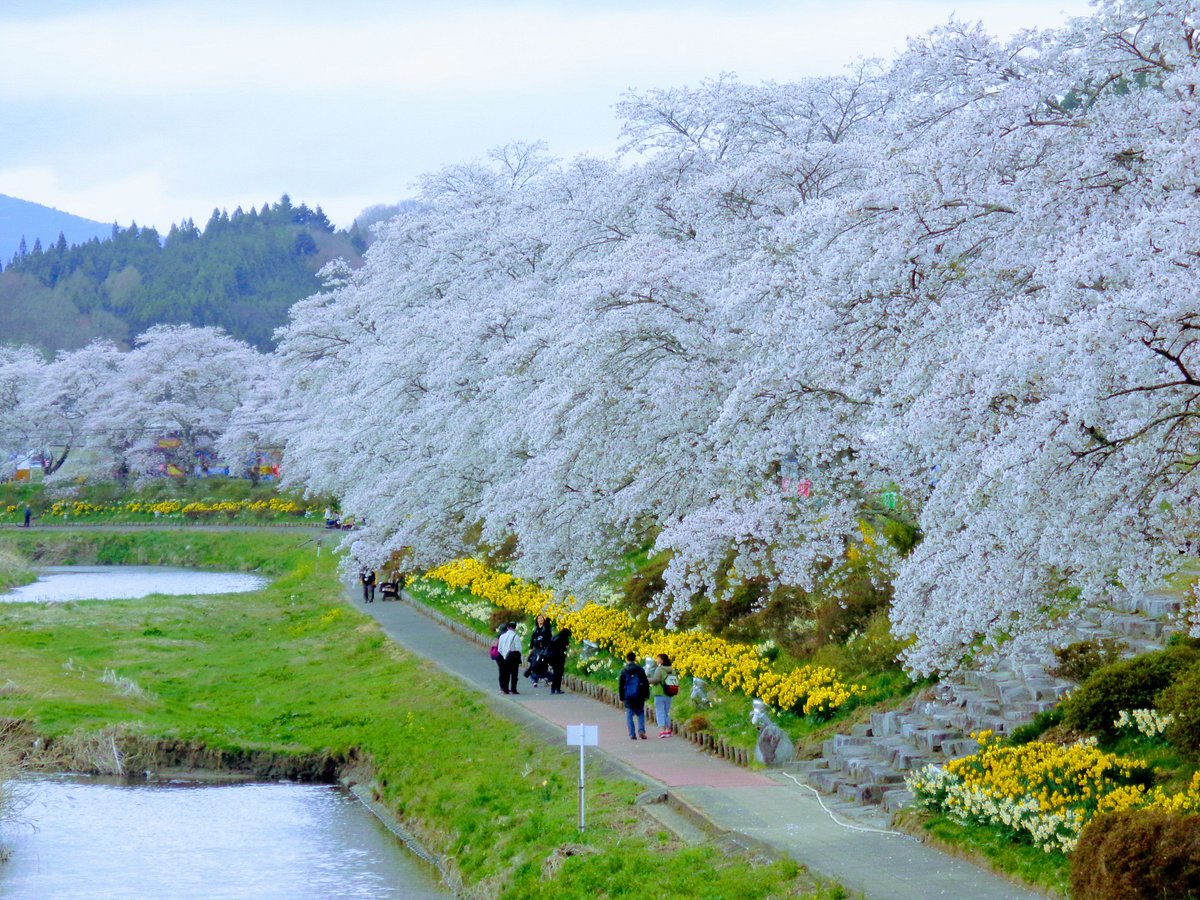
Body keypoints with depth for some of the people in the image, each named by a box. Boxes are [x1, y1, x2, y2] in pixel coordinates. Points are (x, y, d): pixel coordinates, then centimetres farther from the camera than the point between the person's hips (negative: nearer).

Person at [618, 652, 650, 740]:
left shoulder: (623, 671, -1)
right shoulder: (640, 670, 0)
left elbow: (620, 685, 1)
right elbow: (646, 683, 0)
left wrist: (622, 696, 8)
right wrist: (646, 694, 7)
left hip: (628, 696, -1)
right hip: (639, 696, 1)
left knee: (629, 715, 5)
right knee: (640, 713, 13)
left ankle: (632, 734, -1)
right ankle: (641, 730, -6)